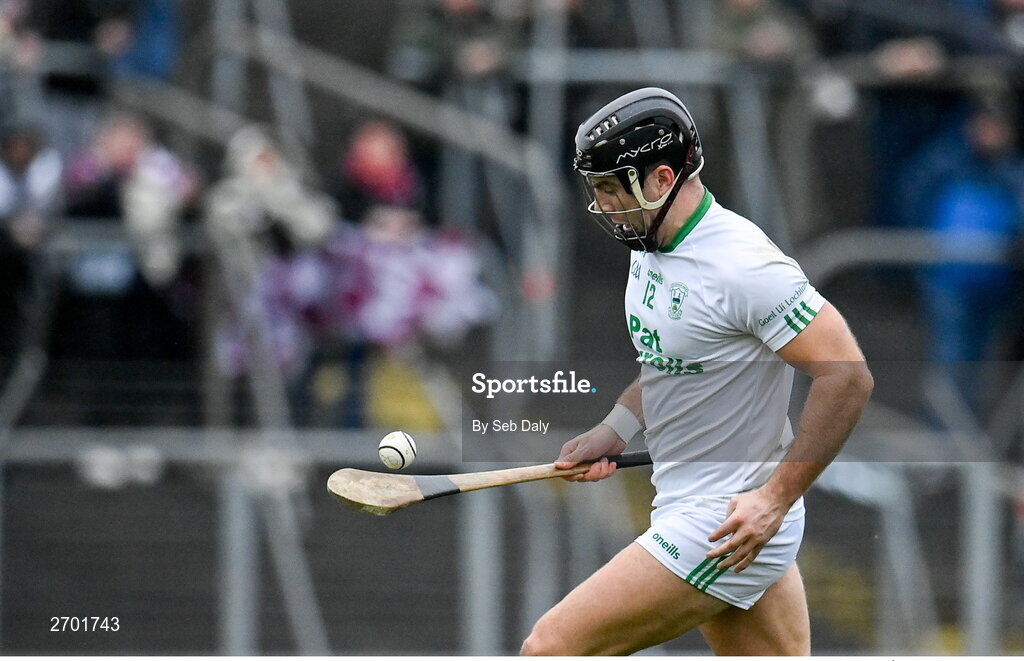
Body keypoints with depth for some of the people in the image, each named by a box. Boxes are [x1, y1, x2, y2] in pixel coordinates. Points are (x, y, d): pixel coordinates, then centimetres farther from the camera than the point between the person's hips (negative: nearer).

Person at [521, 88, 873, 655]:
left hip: (733, 522, -10)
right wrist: (615, 430, 9)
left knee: (551, 649, -11)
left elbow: (848, 378, -23)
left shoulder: (741, 264, -22)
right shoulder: (651, 246, 7)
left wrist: (775, 498, -23)